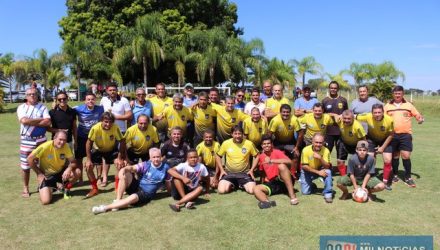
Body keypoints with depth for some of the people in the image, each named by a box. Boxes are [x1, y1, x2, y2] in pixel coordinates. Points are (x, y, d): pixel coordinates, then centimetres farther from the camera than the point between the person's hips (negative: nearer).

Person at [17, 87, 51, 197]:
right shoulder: (21, 107, 0)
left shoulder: (42, 107, 3)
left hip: (41, 140, 1)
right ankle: (25, 188, 20)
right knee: (25, 166, 6)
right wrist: (41, 119, -12)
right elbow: (24, 121, -19)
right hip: (26, 141, -1)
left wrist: (31, 122, -14)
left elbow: (48, 122, -11)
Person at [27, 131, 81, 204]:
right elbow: (30, 159, -19)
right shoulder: (45, 146, -24)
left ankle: (66, 189, 5)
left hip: (60, 173, 3)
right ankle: (42, 187, 17)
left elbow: (73, 162, -11)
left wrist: (69, 168, -34)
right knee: (46, 201, -19)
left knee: (77, 172, -24)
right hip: (46, 175, -3)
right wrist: (39, 174, -15)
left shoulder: (66, 146, -13)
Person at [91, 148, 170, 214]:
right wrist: (124, 169, -36)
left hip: (146, 194, -3)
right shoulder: (145, 165, -4)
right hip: (136, 187, 3)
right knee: (125, 174, -21)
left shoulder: (165, 167, -5)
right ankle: (118, 201, -20)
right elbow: (132, 168, -16)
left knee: (134, 197, -37)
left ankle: (105, 208, -29)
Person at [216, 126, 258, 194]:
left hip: (244, 173, 0)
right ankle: (231, 185, 14)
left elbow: (256, 156, 4)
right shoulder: (226, 143, -7)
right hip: (229, 172, 0)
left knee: (252, 191, -20)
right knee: (221, 190, -20)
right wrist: (221, 170, -1)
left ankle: (242, 185, 14)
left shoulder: (249, 143, -9)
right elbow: (218, 156, 7)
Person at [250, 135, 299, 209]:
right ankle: (267, 202, -53)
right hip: (272, 183, 4)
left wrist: (271, 161, -28)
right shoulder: (261, 156, 11)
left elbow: (289, 161, -25)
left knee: (282, 166, -31)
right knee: (256, 189, -18)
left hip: (283, 181, -4)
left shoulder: (277, 152, -5)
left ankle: (292, 196, -32)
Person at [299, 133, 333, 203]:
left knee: (328, 172, -33)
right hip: (308, 171, 0)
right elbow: (304, 166, -21)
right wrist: (318, 172, -30)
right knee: (305, 192, -10)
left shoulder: (326, 150, -21)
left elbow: (327, 167, -24)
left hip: (321, 170, 1)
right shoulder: (306, 150, -24)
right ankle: (312, 186, 26)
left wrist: (320, 158, -41)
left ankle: (328, 193, -19)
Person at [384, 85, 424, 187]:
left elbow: (418, 115, 8)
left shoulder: (408, 105, 7)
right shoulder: (387, 106, 8)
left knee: (406, 156, -5)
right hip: (392, 135, 1)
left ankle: (408, 177, 9)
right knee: (395, 156, 10)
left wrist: (420, 119, -14)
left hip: (405, 134, -1)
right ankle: (395, 175, 24)